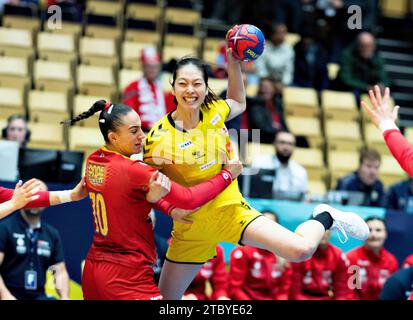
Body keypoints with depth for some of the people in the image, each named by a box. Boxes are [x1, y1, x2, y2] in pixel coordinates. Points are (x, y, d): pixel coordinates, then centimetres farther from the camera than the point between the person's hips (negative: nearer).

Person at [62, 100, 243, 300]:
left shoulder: (92, 161, 4)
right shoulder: (133, 170, -20)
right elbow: (190, 200, -18)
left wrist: (170, 209, 1)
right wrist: (227, 174, -6)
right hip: (127, 276, -9)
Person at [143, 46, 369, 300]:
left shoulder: (214, 111, -7)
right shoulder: (158, 138, -18)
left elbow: (239, 103, 20)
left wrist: (233, 63, 8)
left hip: (230, 210, 0)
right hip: (190, 228, 0)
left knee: (301, 249, -20)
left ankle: (325, 217, 13)